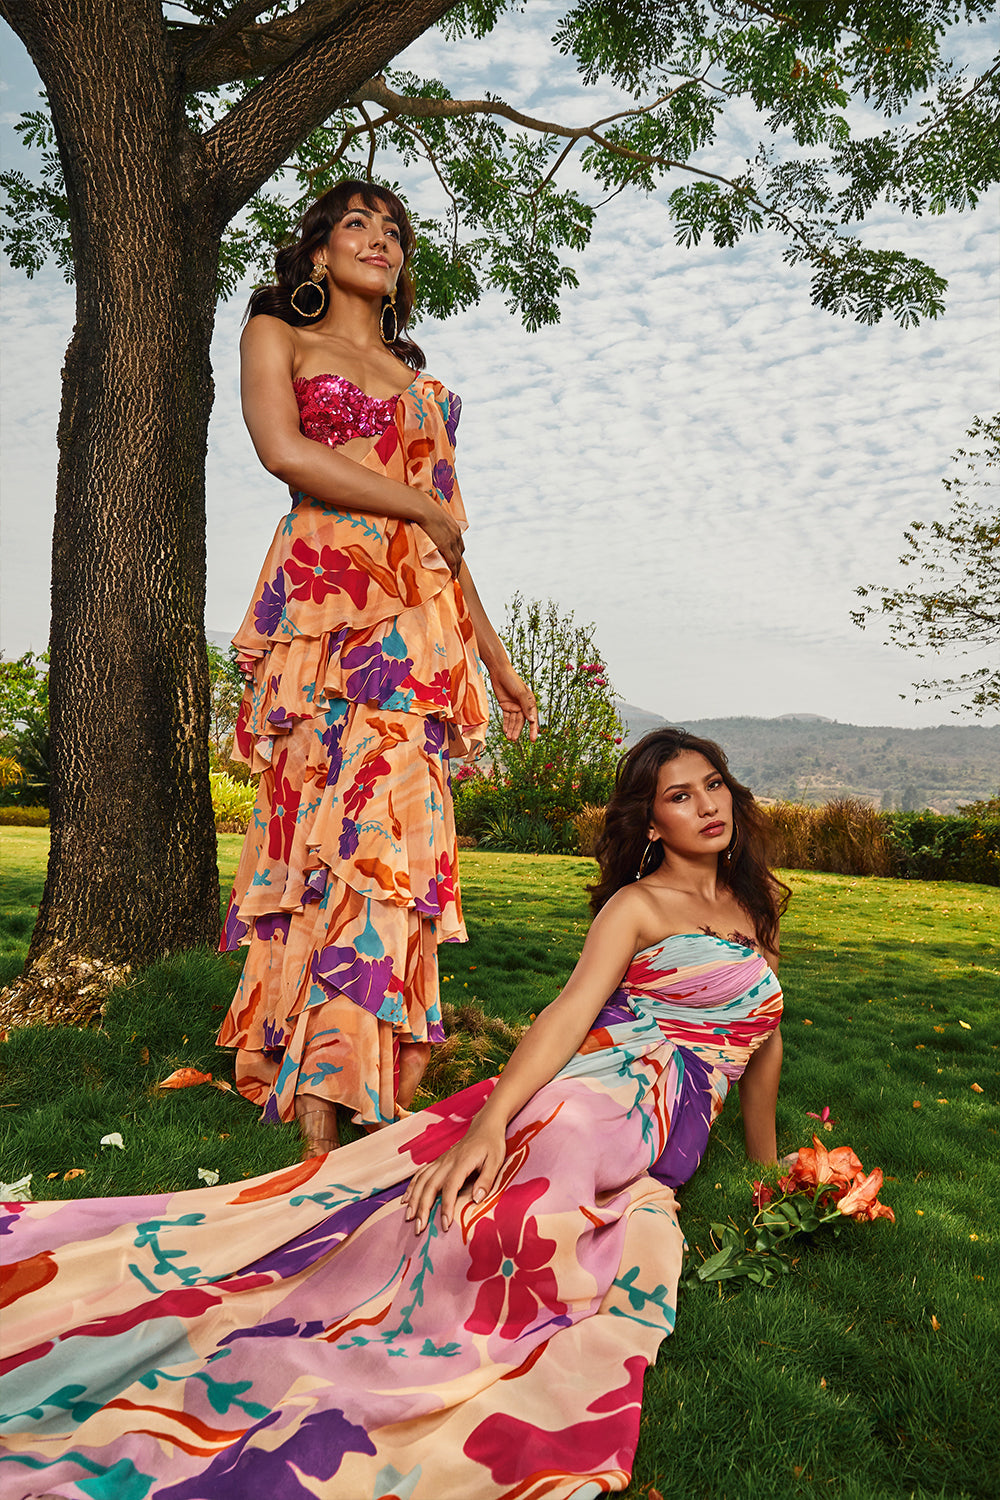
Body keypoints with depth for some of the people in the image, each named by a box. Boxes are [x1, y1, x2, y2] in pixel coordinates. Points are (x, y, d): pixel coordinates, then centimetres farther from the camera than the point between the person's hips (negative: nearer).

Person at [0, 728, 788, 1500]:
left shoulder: (759, 898, 22)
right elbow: (570, 1010, -10)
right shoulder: (636, 905, 5)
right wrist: (490, 1120, -24)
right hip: (600, 1082, -4)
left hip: (665, 1134, 4)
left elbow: (766, 1030, 29)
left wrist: (768, 1165, 30)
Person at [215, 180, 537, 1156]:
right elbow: (284, 451, -5)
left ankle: (345, 1103, -1)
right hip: (327, 597, -4)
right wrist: (425, 509, 0)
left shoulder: (419, 381, 30)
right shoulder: (278, 335, 17)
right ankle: (324, 1120, -10)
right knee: (368, 821, -15)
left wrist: (497, 660, 20)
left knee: (391, 829, -7)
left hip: (419, 618, 4)